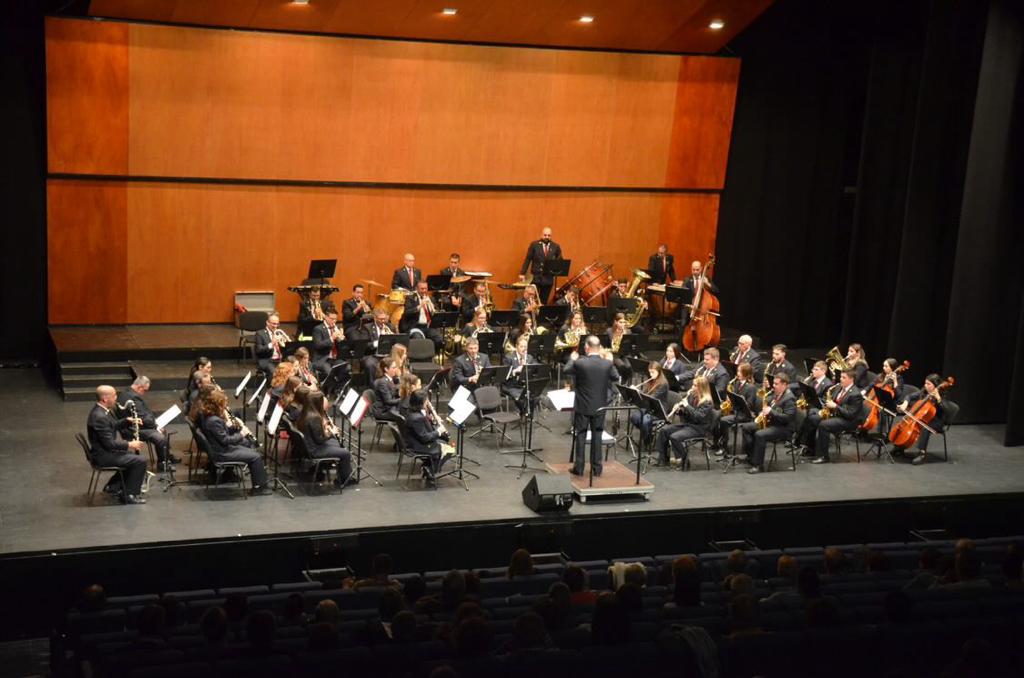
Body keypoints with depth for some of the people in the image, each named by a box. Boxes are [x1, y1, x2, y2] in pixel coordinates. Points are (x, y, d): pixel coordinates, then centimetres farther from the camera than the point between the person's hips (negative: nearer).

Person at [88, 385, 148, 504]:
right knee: (140, 461, -12)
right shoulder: (99, 417, -27)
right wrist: (130, 444, -15)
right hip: (103, 455, -11)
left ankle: (113, 486, 25)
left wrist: (128, 421, 4)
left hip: (105, 450, 11)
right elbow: (110, 443, -27)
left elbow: (113, 425, 20)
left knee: (133, 454, 23)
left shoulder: (102, 410, 3)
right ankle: (129, 495, 0)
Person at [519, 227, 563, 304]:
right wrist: (522, 273, -3)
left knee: (544, 302, 7)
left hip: (548, 279, 2)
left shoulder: (556, 247, 5)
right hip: (535, 277, -1)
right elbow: (527, 259, 1)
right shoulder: (534, 244, 1)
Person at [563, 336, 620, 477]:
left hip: (582, 406, -2)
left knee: (580, 435, 8)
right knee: (597, 436, 11)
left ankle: (579, 467, 11)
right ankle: (596, 468, 14)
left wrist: (572, 359, 19)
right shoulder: (608, 364, -11)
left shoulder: (579, 363, -17)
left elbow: (565, 371, 1)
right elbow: (616, 377, 6)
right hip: (600, 406, 2)